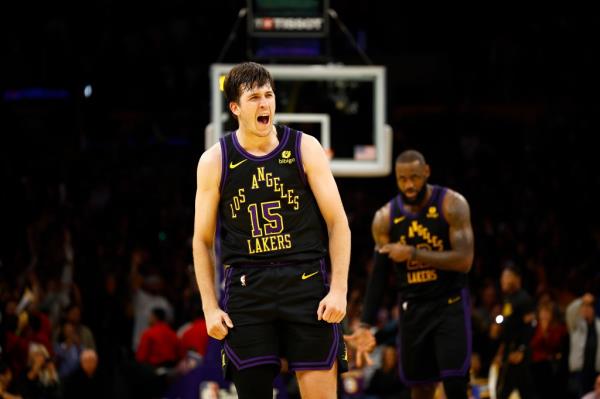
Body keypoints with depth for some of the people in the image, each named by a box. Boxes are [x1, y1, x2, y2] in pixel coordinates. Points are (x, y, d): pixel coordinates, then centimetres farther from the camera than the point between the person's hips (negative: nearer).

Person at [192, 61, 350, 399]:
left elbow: (337, 222, 2)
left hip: (307, 282, -1)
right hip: (246, 289, 1)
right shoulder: (215, 161, 4)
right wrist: (210, 308, 2)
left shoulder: (305, 148, 2)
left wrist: (339, 290, -7)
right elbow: (203, 240, 10)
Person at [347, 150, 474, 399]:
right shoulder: (385, 217, 1)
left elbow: (464, 260, -19)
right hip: (412, 306, 3)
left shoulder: (452, 204, -10)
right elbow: (378, 275, 5)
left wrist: (414, 253, -24)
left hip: (450, 303, -3)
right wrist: (365, 325, -1)